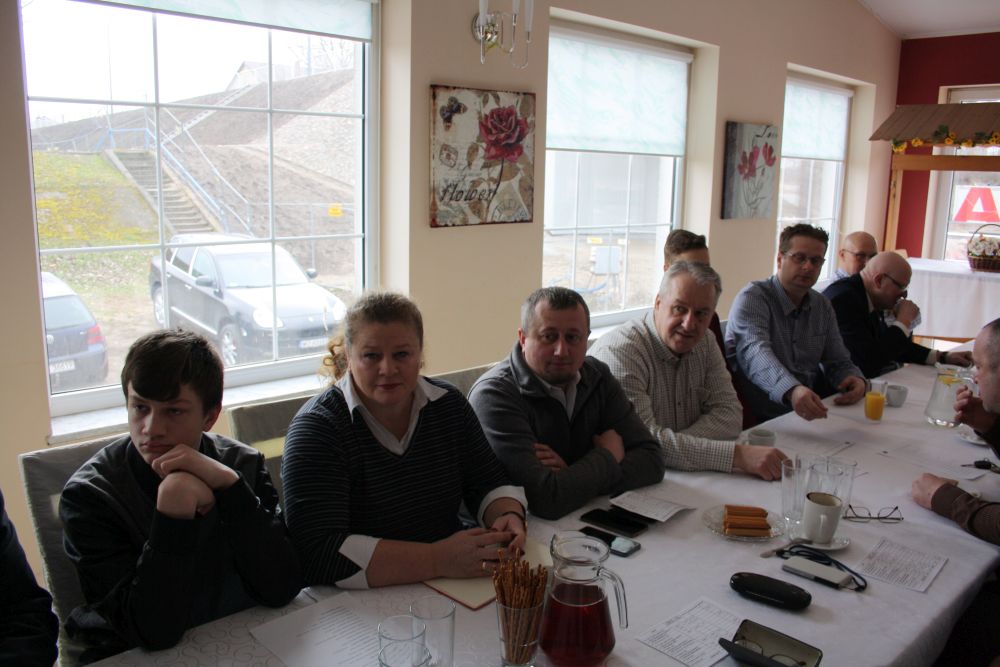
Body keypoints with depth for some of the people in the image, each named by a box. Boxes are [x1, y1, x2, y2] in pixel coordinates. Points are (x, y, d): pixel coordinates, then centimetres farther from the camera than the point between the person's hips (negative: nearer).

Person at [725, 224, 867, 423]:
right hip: (758, 420, -7)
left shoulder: (823, 307, 13)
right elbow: (756, 353, -30)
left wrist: (855, 379, -10)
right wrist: (792, 391, -49)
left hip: (810, 415, 7)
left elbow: (838, 362, 15)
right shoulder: (752, 298, -12)